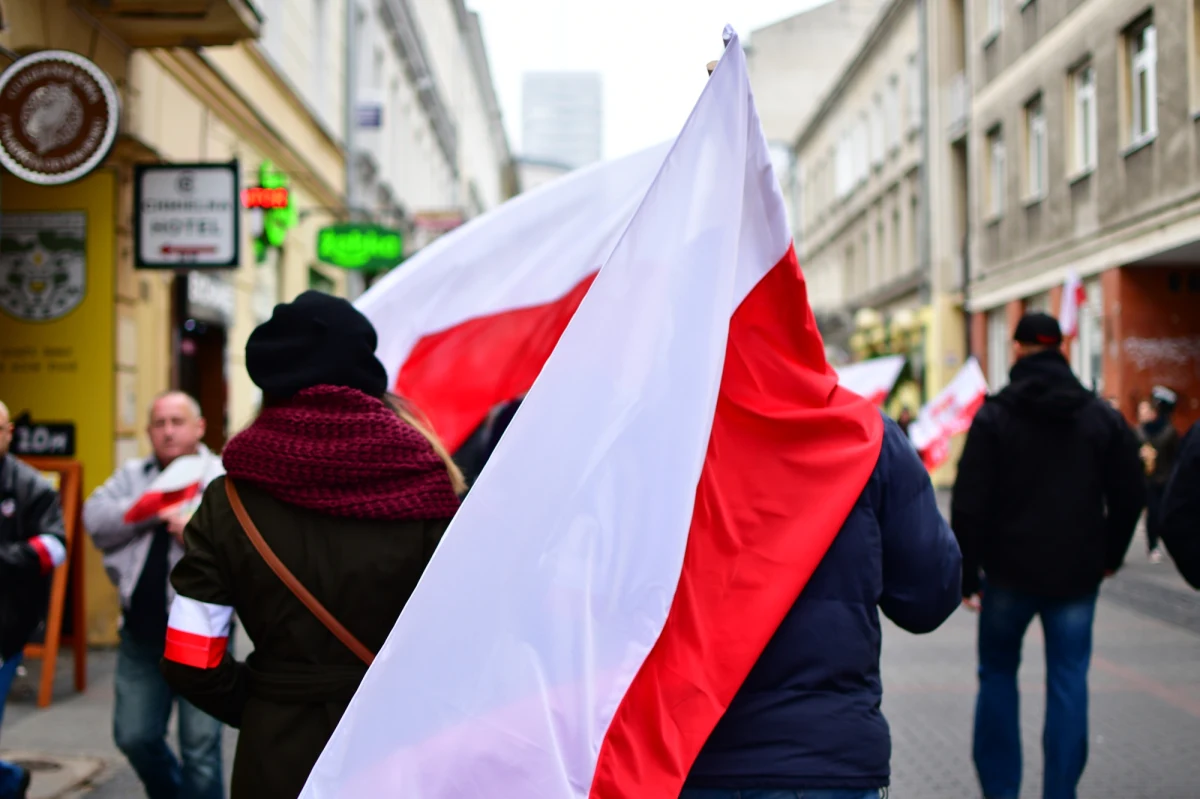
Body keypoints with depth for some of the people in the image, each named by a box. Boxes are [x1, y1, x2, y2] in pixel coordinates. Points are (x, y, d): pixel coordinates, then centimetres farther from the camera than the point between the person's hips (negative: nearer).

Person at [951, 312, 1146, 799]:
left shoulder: (993, 416, -6)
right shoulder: (1102, 416, 3)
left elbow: (969, 505, -9)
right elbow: (1129, 496, 7)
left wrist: (967, 575, -2)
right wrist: (1110, 555, 19)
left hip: (1010, 573, -1)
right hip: (1077, 575, 2)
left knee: (998, 674, 13)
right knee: (1068, 681, 7)